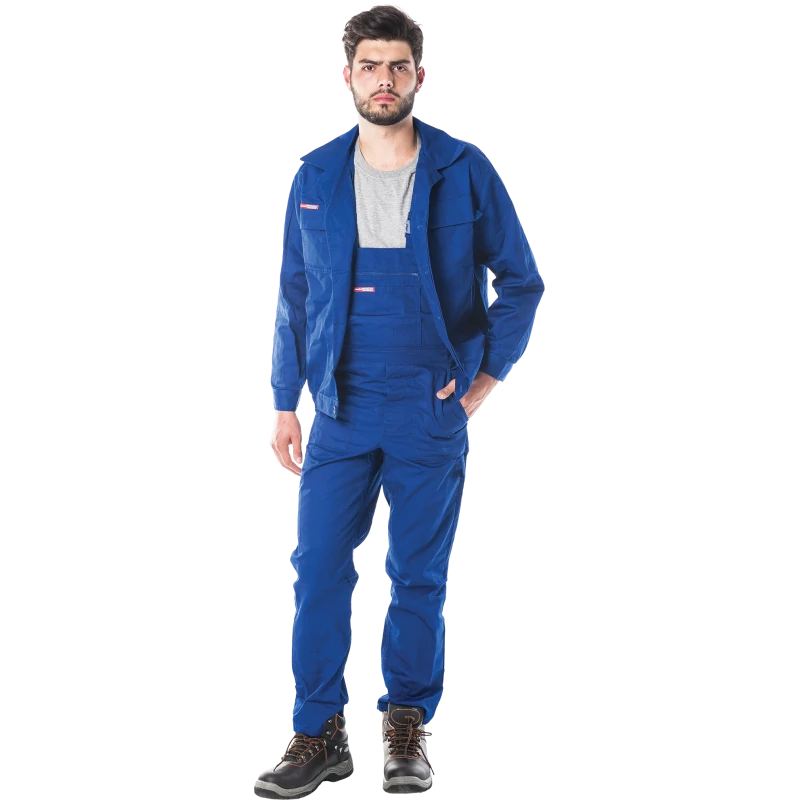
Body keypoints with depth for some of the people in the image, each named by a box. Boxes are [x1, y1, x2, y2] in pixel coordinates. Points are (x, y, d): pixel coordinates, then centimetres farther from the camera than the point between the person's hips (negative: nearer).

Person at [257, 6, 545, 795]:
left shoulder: (465, 172, -1)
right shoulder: (315, 177, 5)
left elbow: (522, 280, 6)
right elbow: (293, 294, 9)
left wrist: (486, 376, -2)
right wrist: (285, 404, 6)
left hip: (434, 411, -1)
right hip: (341, 409, 2)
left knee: (419, 575, 6)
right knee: (318, 572, -1)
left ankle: (408, 730, 21)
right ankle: (319, 733, 11)